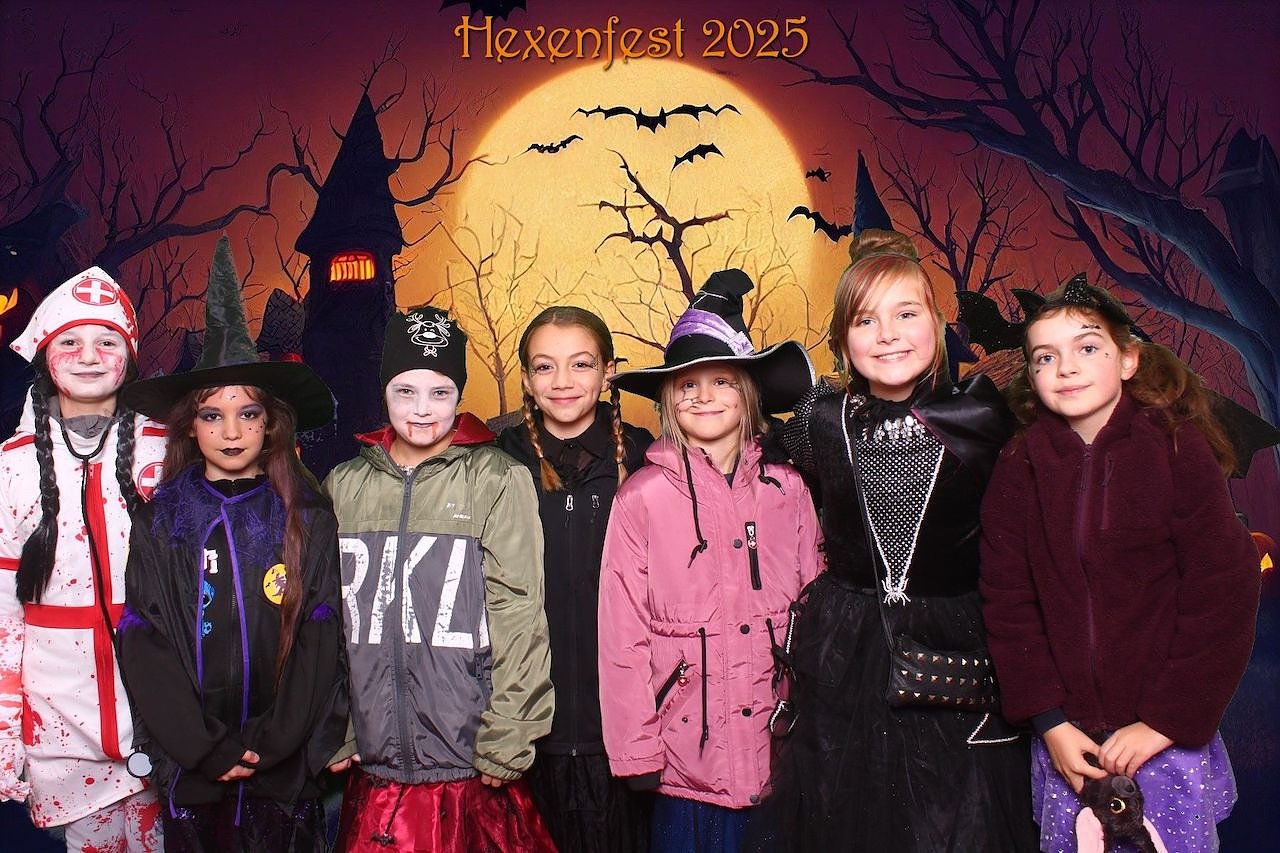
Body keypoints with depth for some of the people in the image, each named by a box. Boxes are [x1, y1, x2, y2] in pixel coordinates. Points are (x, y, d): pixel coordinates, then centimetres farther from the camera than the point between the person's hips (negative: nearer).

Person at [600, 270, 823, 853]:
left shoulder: (787, 490, 2)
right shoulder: (642, 497, -8)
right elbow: (624, 635, -7)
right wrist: (637, 753, -7)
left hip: (779, 746, 3)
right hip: (690, 751, -2)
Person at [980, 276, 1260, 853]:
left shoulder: (1178, 450, -7)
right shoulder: (1019, 466, 0)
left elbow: (1223, 598, -8)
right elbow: (1008, 602, -1)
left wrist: (1166, 722, -10)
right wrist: (1050, 721, -7)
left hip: (1168, 735, -2)